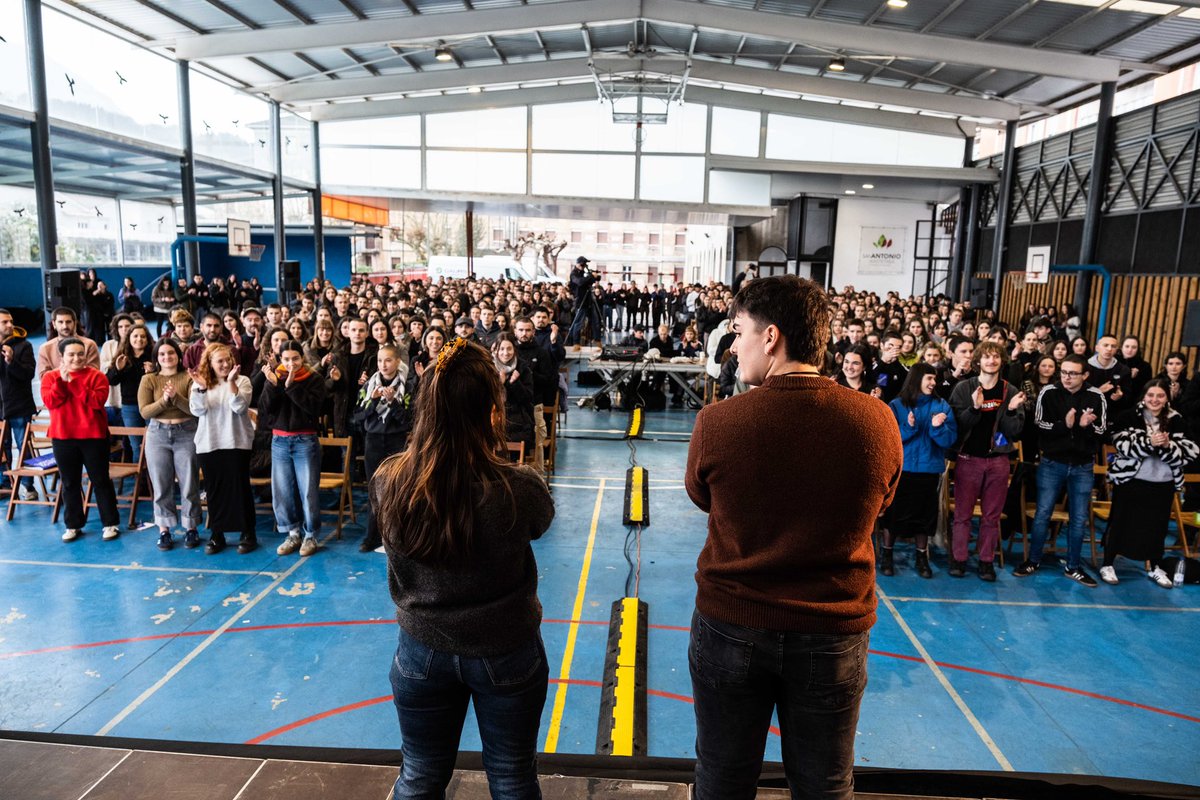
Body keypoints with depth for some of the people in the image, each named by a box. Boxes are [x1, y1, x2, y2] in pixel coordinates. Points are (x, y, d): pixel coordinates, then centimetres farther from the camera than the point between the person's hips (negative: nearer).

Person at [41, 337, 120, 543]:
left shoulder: (96, 375, -2)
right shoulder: (50, 377, 5)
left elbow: (98, 400, -17)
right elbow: (50, 402, -9)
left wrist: (74, 382, -20)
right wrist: (62, 381, -18)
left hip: (93, 436, -2)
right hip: (62, 437, 3)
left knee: (100, 480, 3)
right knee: (69, 482, 10)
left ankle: (111, 523, 9)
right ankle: (73, 525, 20)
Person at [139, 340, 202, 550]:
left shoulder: (189, 378, -2)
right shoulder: (148, 379, 3)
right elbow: (144, 412, -5)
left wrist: (176, 396, -23)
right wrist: (163, 400, -19)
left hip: (186, 434, -1)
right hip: (158, 434, 2)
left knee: (189, 484, 4)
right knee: (161, 485, 7)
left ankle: (191, 528, 14)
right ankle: (164, 530, 16)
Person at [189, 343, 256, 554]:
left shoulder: (242, 380, -1)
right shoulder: (200, 383, 7)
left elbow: (240, 407, -14)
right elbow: (197, 411, -6)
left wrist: (231, 382, -23)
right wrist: (201, 387, -19)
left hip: (237, 442, -3)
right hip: (208, 444, 3)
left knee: (239, 486, 1)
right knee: (213, 489, 8)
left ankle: (248, 533, 11)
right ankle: (216, 534, 19)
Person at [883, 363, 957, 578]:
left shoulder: (942, 406, 1)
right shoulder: (896, 405, -2)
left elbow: (949, 440, -4)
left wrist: (938, 427, -22)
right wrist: (908, 428, -22)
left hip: (929, 470, 1)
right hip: (900, 468, -1)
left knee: (925, 514, 10)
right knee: (894, 513, 6)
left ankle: (921, 558, 25)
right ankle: (886, 555, 21)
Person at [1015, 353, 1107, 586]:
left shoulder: (1096, 397, -4)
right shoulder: (1049, 393, -7)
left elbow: (1101, 433, -4)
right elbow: (1041, 428, -9)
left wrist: (1086, 426, -23)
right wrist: (1064, 424, -25)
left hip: (1083, 467, 1)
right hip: (1052, 464, -1)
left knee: (1078, 518, 9)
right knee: (1042, 514, 5)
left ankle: (1073, 567, 22)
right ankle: (1033, 560, 19)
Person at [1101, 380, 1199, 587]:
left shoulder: (1176, 421, 2)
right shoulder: (1129, 417, -6)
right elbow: (1122, 445, -15)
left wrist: (1168, 446, -23)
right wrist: (1149, 443, -27)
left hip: (1163, 484, 3)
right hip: (1130, 480, -3)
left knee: (1158, 525, 14)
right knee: (1120, 523, 6)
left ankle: (1155, 568, 31)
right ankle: (1108, 565, 17)